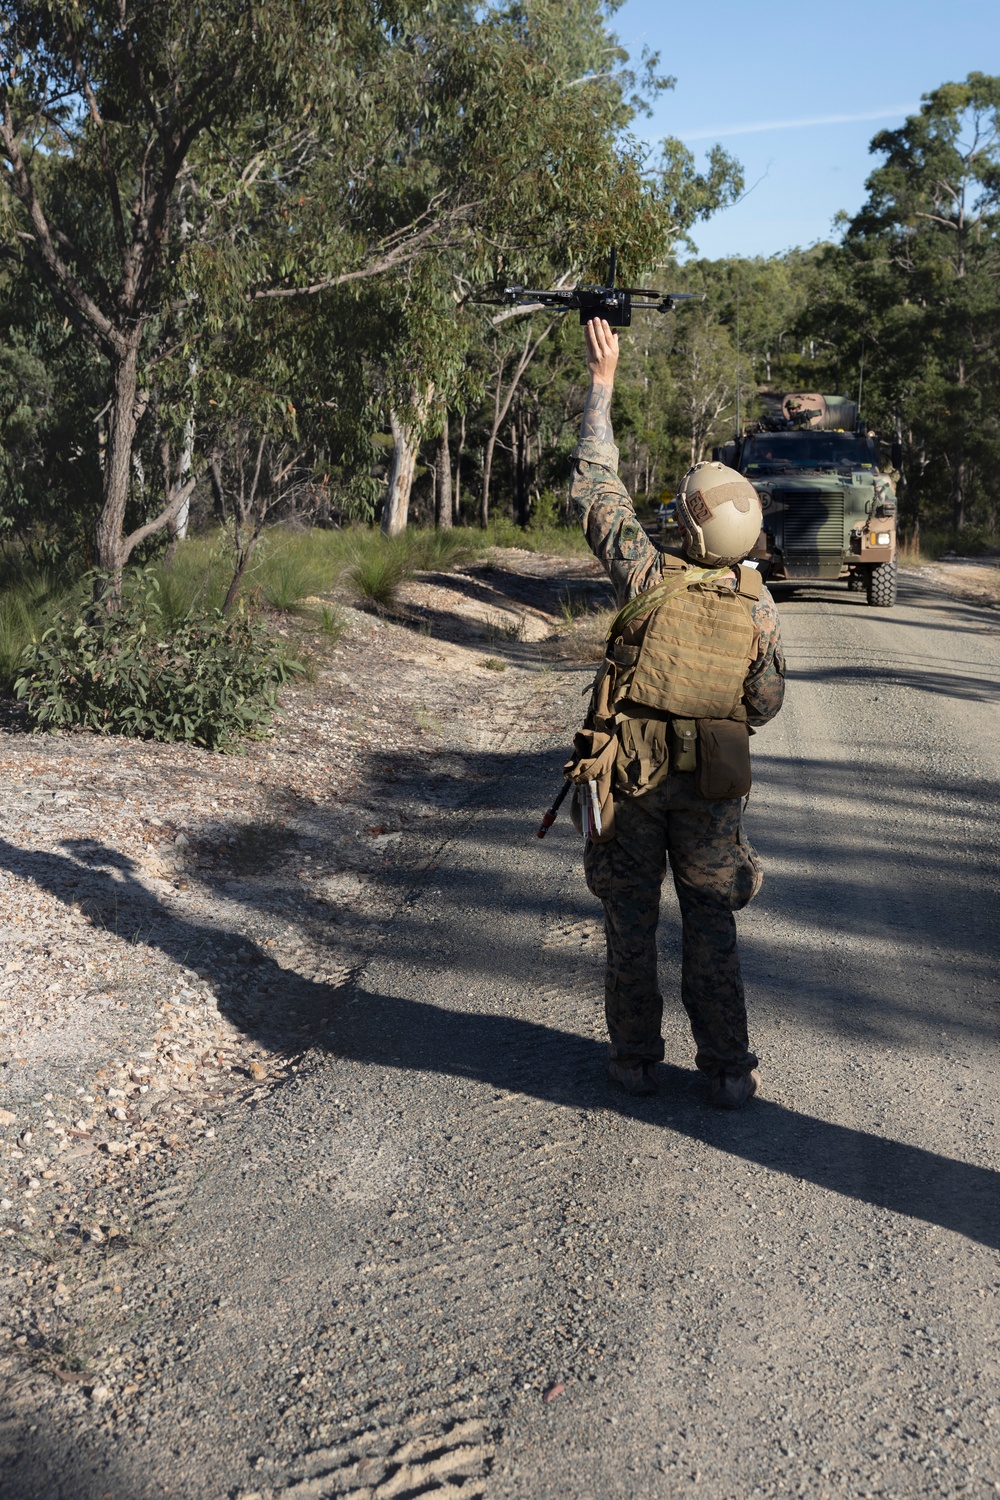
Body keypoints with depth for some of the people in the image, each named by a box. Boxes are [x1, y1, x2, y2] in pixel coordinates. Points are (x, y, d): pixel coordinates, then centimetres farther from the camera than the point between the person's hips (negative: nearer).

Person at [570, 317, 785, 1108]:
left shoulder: (651, 575, -13)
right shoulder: (759, 606, -5)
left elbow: (597, 485, -3)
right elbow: (767, 702, 3)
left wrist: (603, 383, 4)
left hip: (631, 775, -2)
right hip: (713, 785, 2)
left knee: (631, 922, 10)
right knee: (713, 926, 11)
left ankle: (636, 1059, 19)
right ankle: (728, 1071, 15)